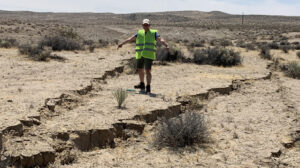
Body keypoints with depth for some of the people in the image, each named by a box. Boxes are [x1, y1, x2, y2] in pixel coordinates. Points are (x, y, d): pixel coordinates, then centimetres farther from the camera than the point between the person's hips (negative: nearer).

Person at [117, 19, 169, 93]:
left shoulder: (154, 33, 2)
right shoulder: (139, 33, 14)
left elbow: (161, 39, -12)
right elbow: (130, 39, 14)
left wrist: (166, 46, -28)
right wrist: (122, 43, 10)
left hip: (149, 55, -5)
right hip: (139, 55, 5)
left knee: (148, 71, -13)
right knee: (140, 70, 16)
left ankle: (148, 87, -9)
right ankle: (142, 84, 36)